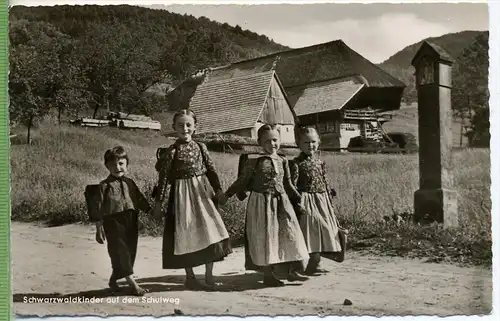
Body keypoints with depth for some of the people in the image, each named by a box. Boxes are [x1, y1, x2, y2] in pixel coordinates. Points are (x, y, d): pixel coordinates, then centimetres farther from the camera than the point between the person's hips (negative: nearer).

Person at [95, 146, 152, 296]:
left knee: (130, 252, 11)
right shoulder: (104, 186, -4)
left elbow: (140, 199, 15)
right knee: (120, 252, -6)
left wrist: (151, 211, 5)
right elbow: (99, 208, -5)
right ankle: (133, 284, -3)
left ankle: (113, 279, 29)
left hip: (131, 223, 6)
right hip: (114, 223, -5)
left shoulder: (130, 183, 10)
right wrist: (99, 228, -8)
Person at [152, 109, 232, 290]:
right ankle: (190, 277, 18)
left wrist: (218, 190, 2)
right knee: (186, 236, 3)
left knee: (211, 231, -1)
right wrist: (158, 203, -7)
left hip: (202, 193, 4)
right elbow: (163, 178, -6)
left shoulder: (200, 147, 5)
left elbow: (211, 170, 9)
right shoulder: (171, 152, -6)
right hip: (182, 195, -3)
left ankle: (209, 276, 11)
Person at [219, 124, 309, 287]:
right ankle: (268, 274, 9)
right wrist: (227, 195, 0)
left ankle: (291, 270, 14)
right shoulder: (254, 161, -6)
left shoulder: (283, 161, 8)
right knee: (265, 236, 0)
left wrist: (299, 198, 17)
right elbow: (242, 181, 1)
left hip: (281, 202, 5)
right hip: (261, 203, -4)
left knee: (289, 234, 3)